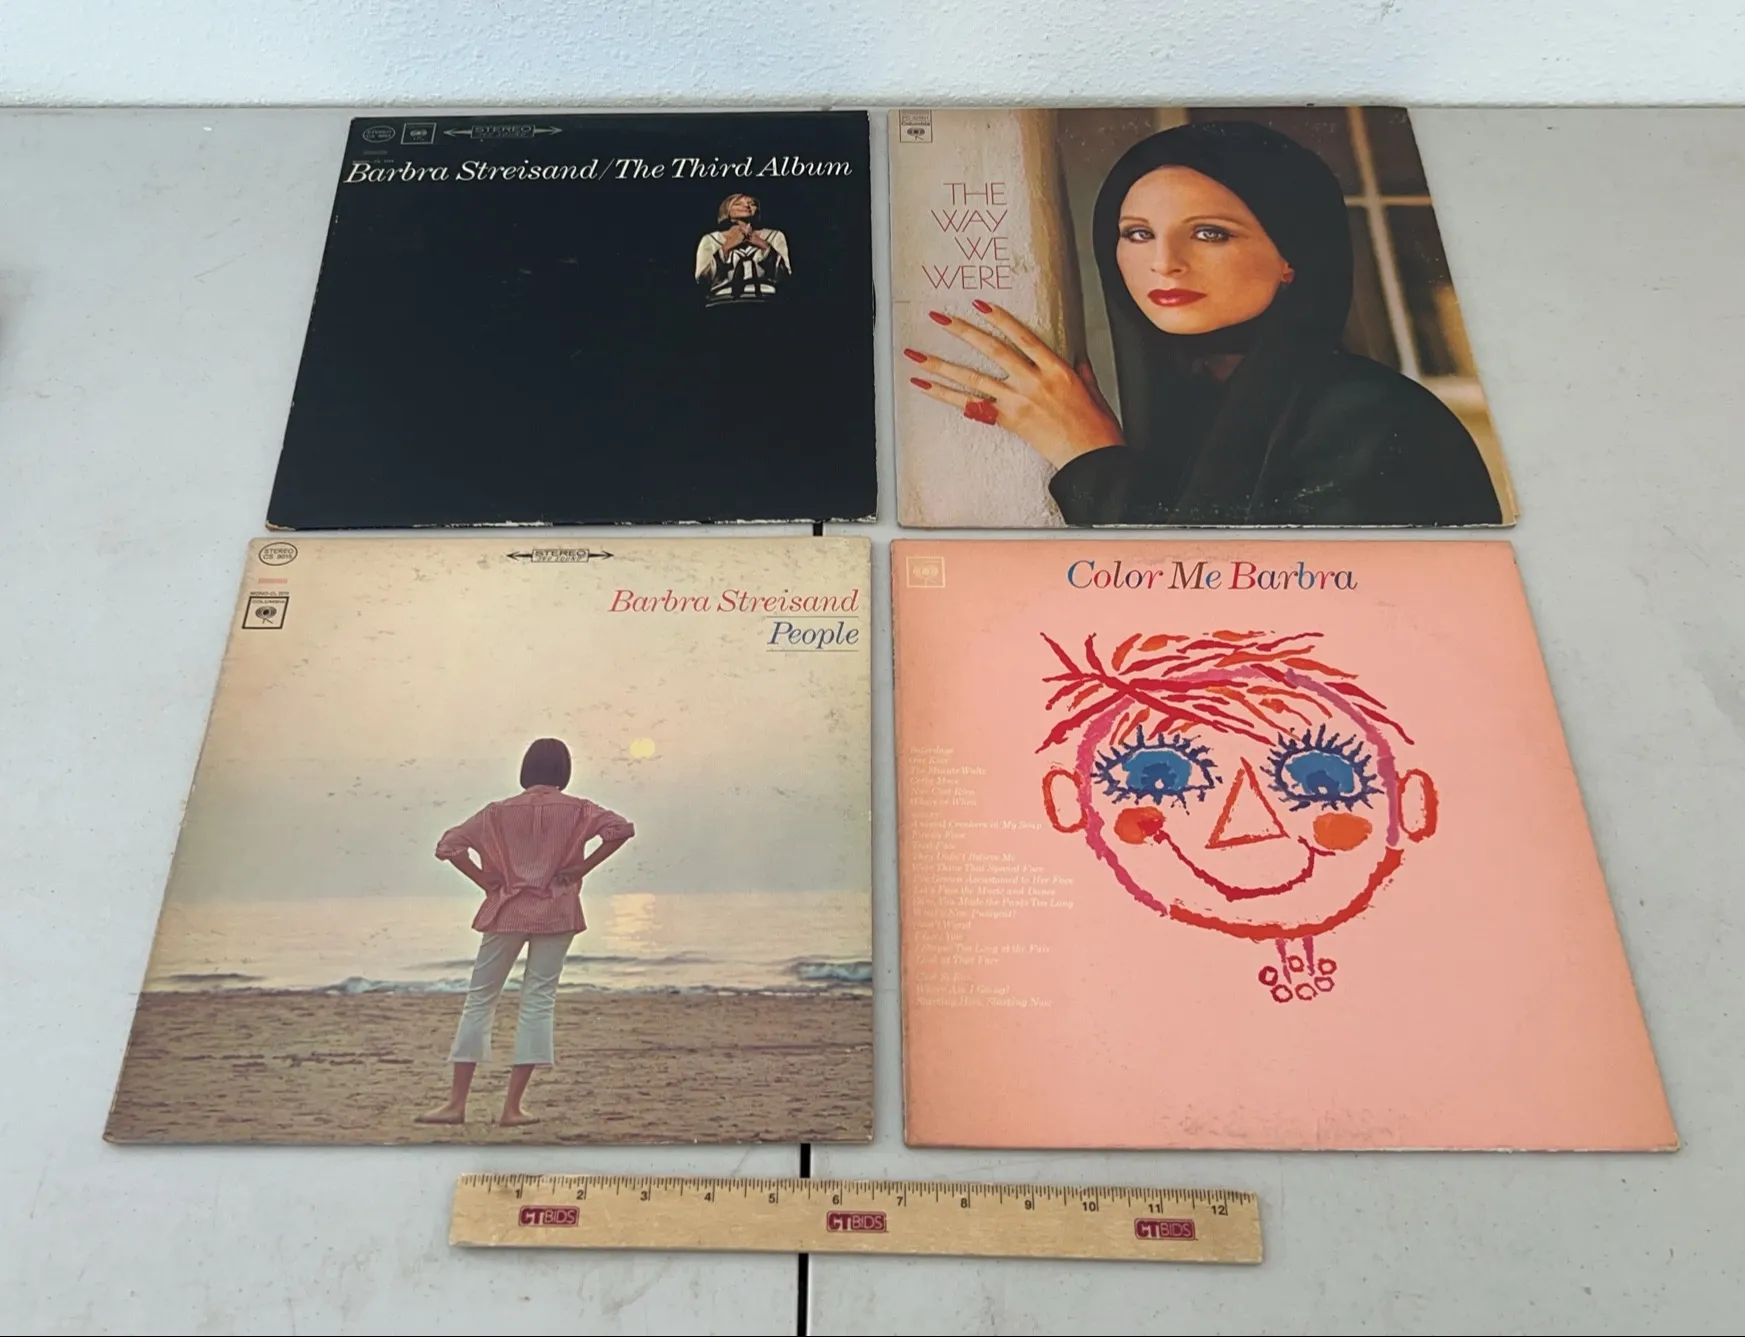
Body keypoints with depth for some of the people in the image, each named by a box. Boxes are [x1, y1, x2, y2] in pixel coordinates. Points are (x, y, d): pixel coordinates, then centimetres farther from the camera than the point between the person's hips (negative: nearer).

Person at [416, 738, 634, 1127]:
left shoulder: (500, 811, 2)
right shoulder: (575, 810, -1)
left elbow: (448, 846, -4)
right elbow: (620, 829, -15)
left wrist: (487, 882, 0)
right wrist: (582, 869, -9)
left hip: (506, 912, 1)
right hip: (556, 914, -1)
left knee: (479, 999, 11)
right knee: (538, 1001, 4)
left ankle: (457, 1102, 12)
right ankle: (512, 1107, 3)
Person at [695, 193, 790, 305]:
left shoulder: (774, 236, 14)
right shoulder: (710, 239, 12)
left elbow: (783, 277, 5)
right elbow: (703, 279, 1)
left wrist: (765, 247, -3)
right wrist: (725, 248, -4)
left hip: (764, 302, 1)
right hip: (723, 303, -1)